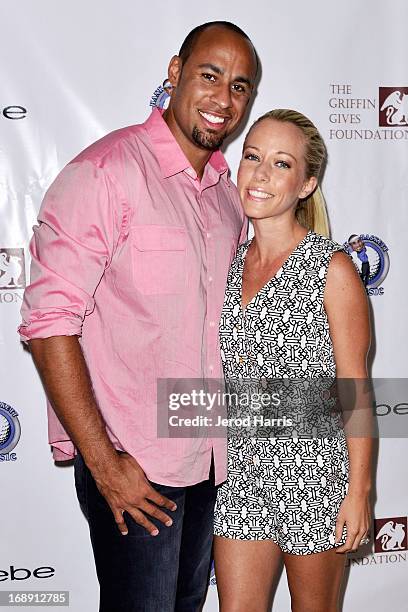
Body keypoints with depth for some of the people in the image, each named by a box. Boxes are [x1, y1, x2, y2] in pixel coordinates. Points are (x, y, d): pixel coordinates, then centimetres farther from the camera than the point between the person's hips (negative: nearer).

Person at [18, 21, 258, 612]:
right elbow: (50, 323, -18)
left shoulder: (230, 192, 9)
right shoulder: (107, 171, -15)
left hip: (210, 458, 7)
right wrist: (103, 463, -18)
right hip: (131, 463, -7)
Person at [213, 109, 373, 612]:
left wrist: (359, 493, -9)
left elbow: (355, 392, -10)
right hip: (240, 472, 5)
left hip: (313, 473, -4)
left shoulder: (332, 269, -14)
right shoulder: (229, 263, 2)